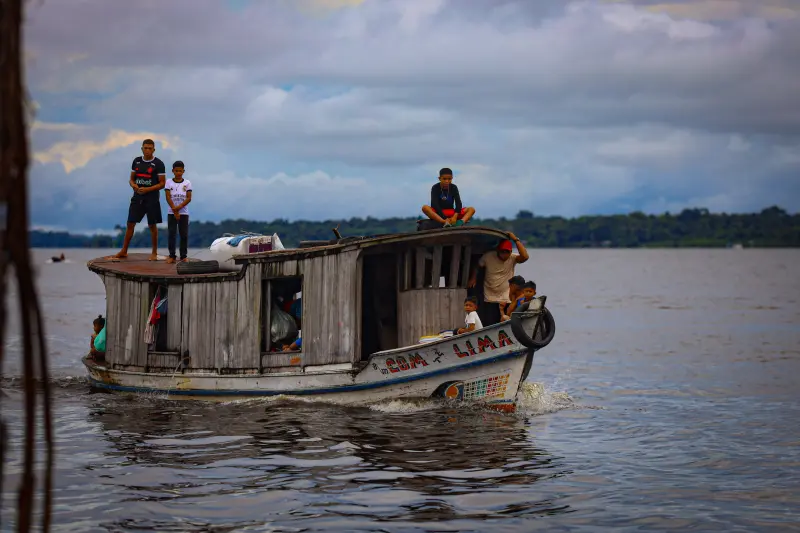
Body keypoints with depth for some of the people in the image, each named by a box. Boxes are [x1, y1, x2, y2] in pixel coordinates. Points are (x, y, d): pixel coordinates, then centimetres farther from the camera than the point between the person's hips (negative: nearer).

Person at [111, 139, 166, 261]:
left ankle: (154, 253, 12)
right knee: (130, 223, 2)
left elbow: (162, 183, -7)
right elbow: (131, 179, 15)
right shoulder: (136, 161, 10)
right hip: (137, 197, 4)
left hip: (152, 198, -4)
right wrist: (133, 185, -8)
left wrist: (147, 189, -18)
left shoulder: (158, 164, -5)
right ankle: (124, 251, 8)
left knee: (152, 225, 2)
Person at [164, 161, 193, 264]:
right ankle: (172, 256, 1)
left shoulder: (187, 183, 2)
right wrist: (174, 210, -13)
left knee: (184, 234, 1)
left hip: (184, 212, 0)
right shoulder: (169, 182, 2)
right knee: (171, 233, -2)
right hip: (171, 213, 0)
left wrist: (179, 207, -17)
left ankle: (184, 256, 6)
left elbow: (189, 198, -5)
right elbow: (168, 197, -4)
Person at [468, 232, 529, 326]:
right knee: (488, 325, -4)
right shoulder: (488, 257, -4)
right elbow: (477, 266, 13)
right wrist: (473, 278, -3)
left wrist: (516, 240, -25)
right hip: (489, 300, 1)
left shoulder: (512, 259, -7)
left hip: (506, 300, 0)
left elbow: (525, 257, -27)